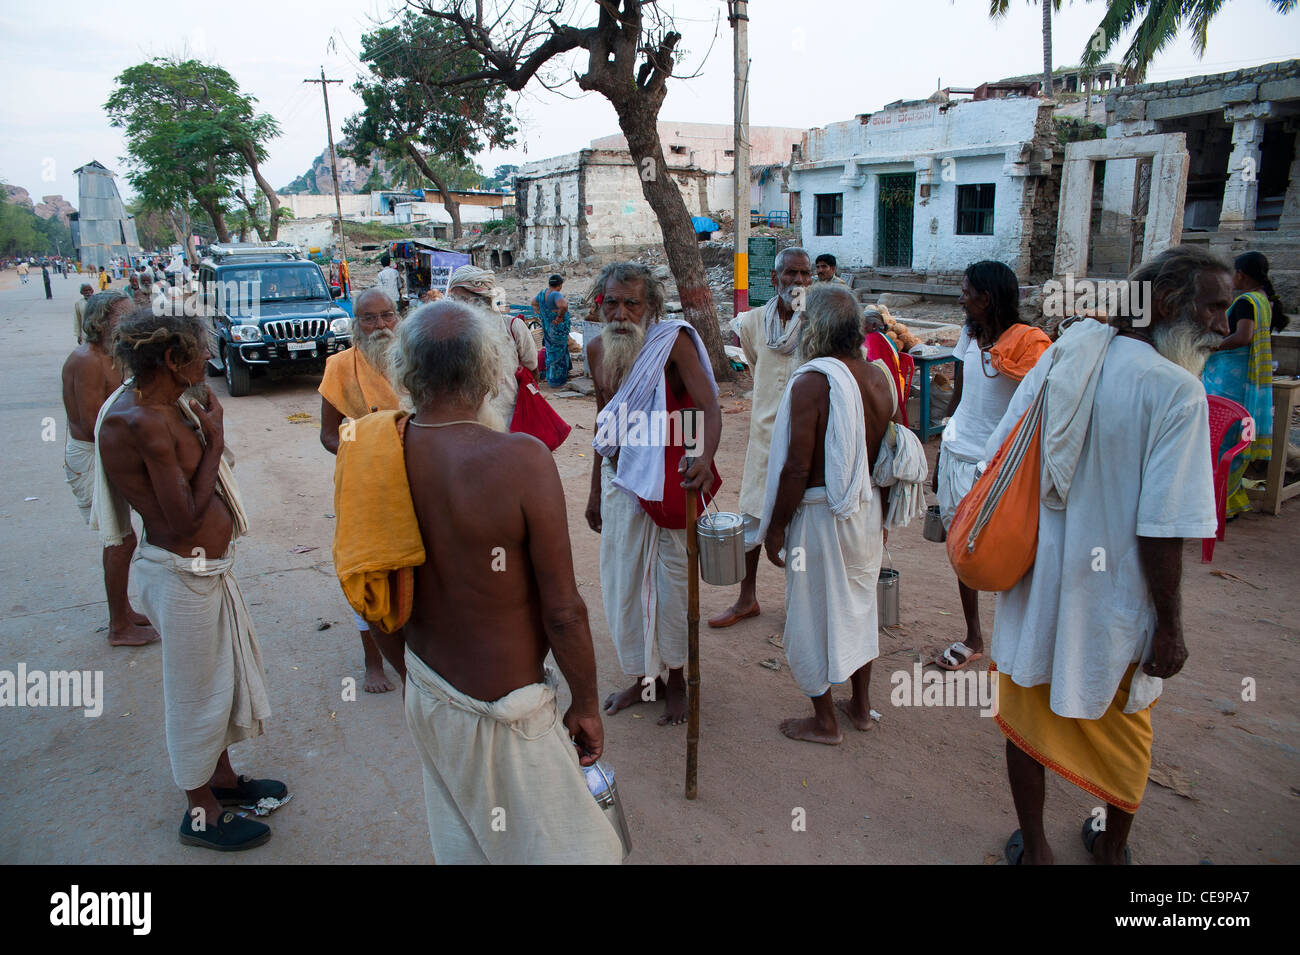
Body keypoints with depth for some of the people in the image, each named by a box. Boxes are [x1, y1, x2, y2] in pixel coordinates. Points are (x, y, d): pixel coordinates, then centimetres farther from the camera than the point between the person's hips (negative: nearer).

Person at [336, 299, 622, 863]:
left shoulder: (377, 451, -8)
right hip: (500, 712, -6)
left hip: (424, 689, 7)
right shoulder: (521, 460, -26)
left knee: (458, 846, 27)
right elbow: (563, 611, -21)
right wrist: (586, 705, -4)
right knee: (563, 849, 13)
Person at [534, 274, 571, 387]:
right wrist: (560, 316, -27)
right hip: (558, 328, -8)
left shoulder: (542, 293, 2)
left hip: (546, 326, 8)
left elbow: (534, 302, 21)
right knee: (558, 352, 4)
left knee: (551, 350, 23)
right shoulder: (556, 295, -25)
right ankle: (556, 381, 13)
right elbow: (563, 306, -44)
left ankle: (550, 378, 37)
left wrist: (540, 314, 15)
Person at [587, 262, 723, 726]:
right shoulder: (597, 350, 3)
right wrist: (595, 490, 15)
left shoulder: (673, 341, -15)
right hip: (619, 477, 6)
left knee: (669, 577, 5)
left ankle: (674, 678, 25)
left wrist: (704, 456, -46)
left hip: (666, 476, -5)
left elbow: (710, 408, -25)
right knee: (622, 578, 11)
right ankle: (643, 676, 30)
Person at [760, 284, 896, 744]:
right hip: (868, 509, 7)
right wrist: (881, 512, 19)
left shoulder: (811, 382, -20)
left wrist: (776, 528, -11)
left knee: (815, 612, 9)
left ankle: (824, 721, 22)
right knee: (859, 603, 21)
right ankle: (861, 705, 36)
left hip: (821, 513, -7)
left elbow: (796, 468, -21)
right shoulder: (880, 376, 0)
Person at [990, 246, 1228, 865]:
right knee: (1125, 727, 22)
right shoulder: (1177, 391, -19)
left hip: (1032, 580, 4)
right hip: (1111, 600, -4)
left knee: (1027, 717, 18)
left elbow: (997, 458, 2)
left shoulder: (1060, 356, -2)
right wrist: (1170, 626, -10)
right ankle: (1111, 847, 44)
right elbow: (1161, 529, -22)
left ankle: (1032, 848, 36)